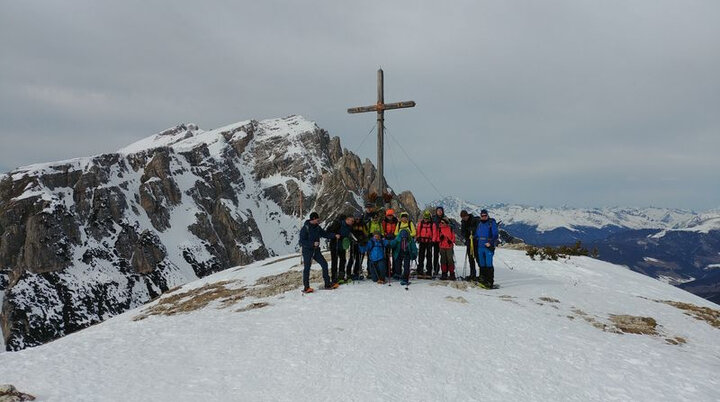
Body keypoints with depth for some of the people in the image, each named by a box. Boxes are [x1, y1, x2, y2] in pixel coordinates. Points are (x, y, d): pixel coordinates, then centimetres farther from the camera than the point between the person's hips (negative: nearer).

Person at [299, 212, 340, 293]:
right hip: (307, 251, -6)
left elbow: (325, 234, 13)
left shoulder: (317, 227, 6)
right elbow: (302, 241, -16)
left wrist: (334, 236, 0)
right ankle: (306, 287, 5)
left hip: (316, 250, 6)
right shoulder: (305, 228, -14)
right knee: (307, 268, -4)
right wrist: (313, 243, -24)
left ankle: (327, 284, 11)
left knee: (324, 264, 2)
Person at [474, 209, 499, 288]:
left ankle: (490, 281, -6)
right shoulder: (479, 223, 16)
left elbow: (495, 235, -7)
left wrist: (491, 243, -18)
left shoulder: (492, 222, -2)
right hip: (480, 247, 6)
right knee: (482, 264, 9)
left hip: (488, 247, -6)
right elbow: (476, 234, 25)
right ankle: (483, 280, 16)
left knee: (489, 265, -9)